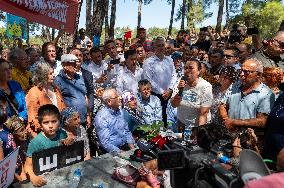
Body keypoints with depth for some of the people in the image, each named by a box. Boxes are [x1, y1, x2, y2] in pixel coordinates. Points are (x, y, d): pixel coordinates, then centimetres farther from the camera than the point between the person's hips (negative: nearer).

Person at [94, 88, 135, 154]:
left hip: (126, 147, 6)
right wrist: (120, 153, -21)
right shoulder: (101, 117, -15)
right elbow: (105, 143, -18)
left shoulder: (120, 111, 6)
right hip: (111, 152, -6)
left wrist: (132, 147, 1)